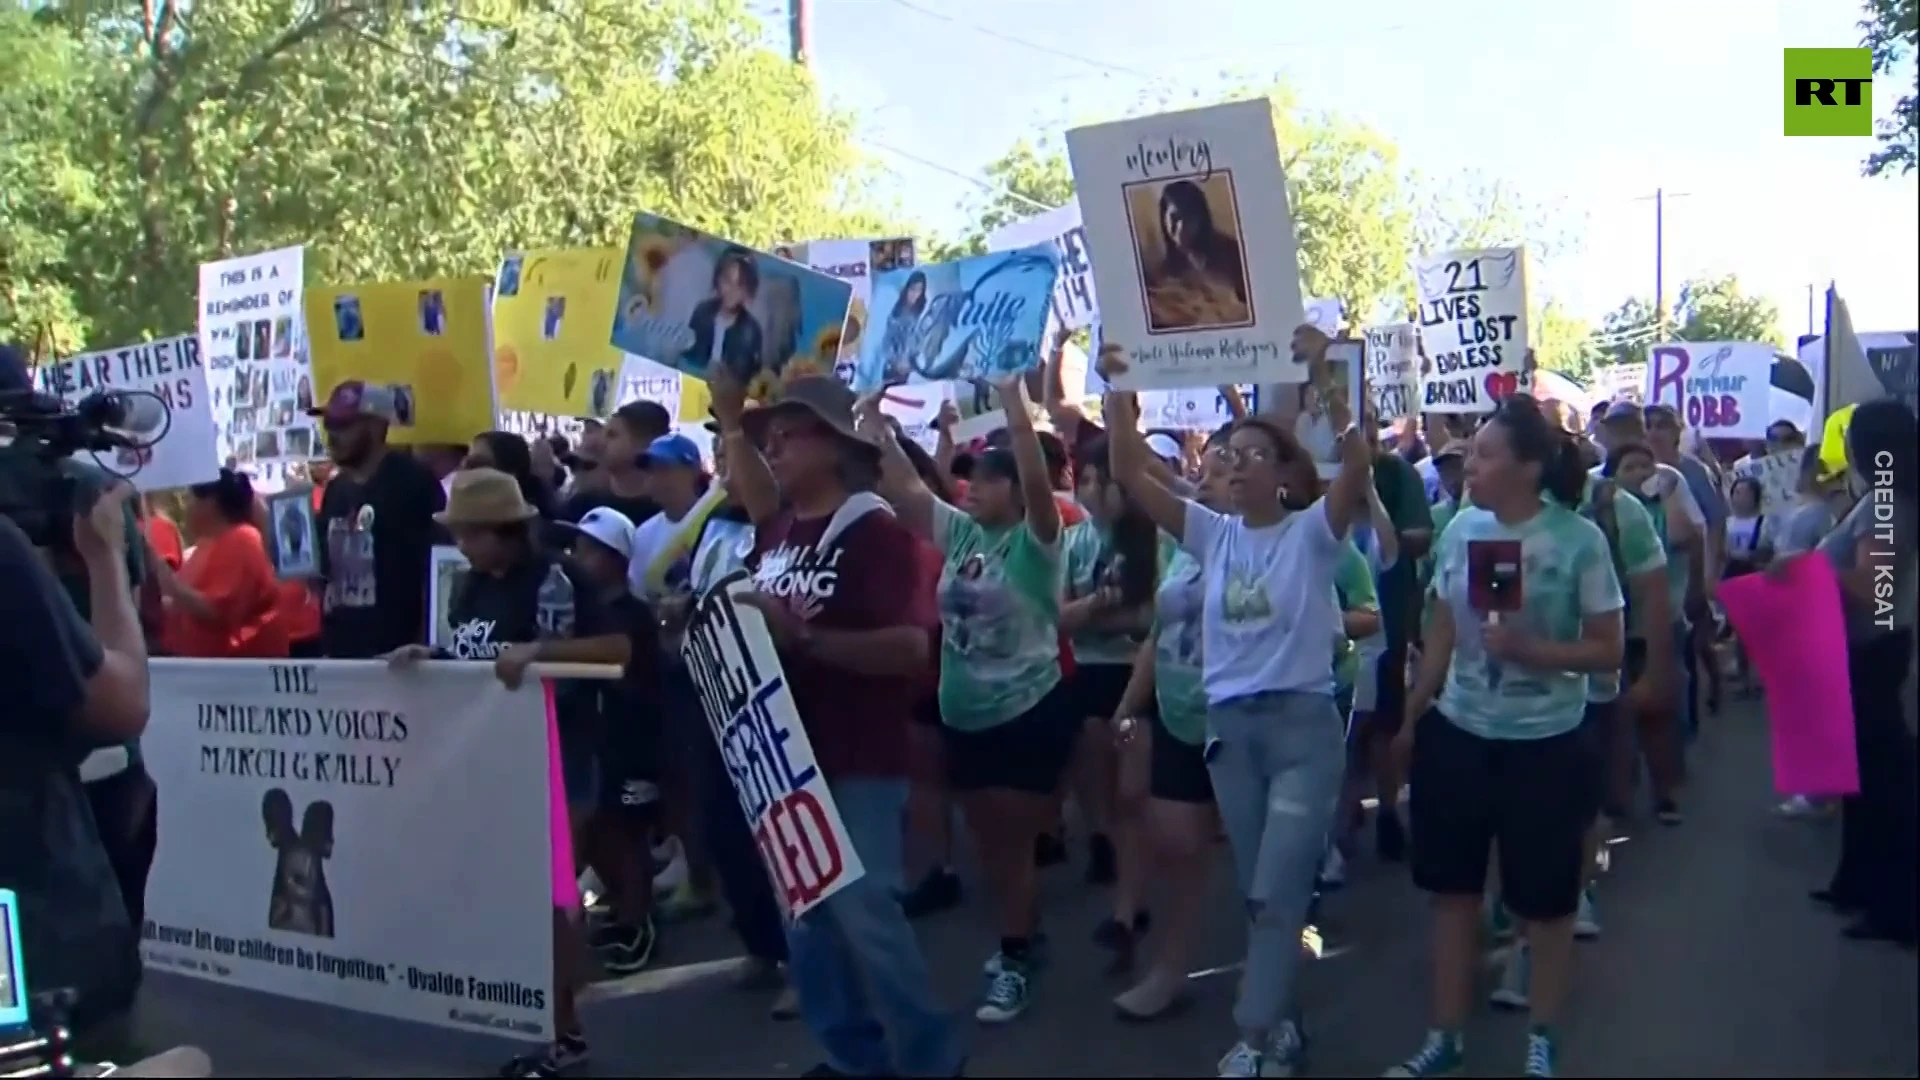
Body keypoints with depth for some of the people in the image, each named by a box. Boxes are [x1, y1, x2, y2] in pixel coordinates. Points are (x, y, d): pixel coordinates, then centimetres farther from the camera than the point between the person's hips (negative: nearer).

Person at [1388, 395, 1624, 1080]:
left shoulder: (1579, 540, -13)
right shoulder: (1461, 529, -2)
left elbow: (1610, 651, -8)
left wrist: (1528, 649, -23)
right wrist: (1411, 719, 13)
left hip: (1546, 745, -4)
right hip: (1457, 735, 4)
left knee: (1545, 902, 12)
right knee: (1452, 889, 13)